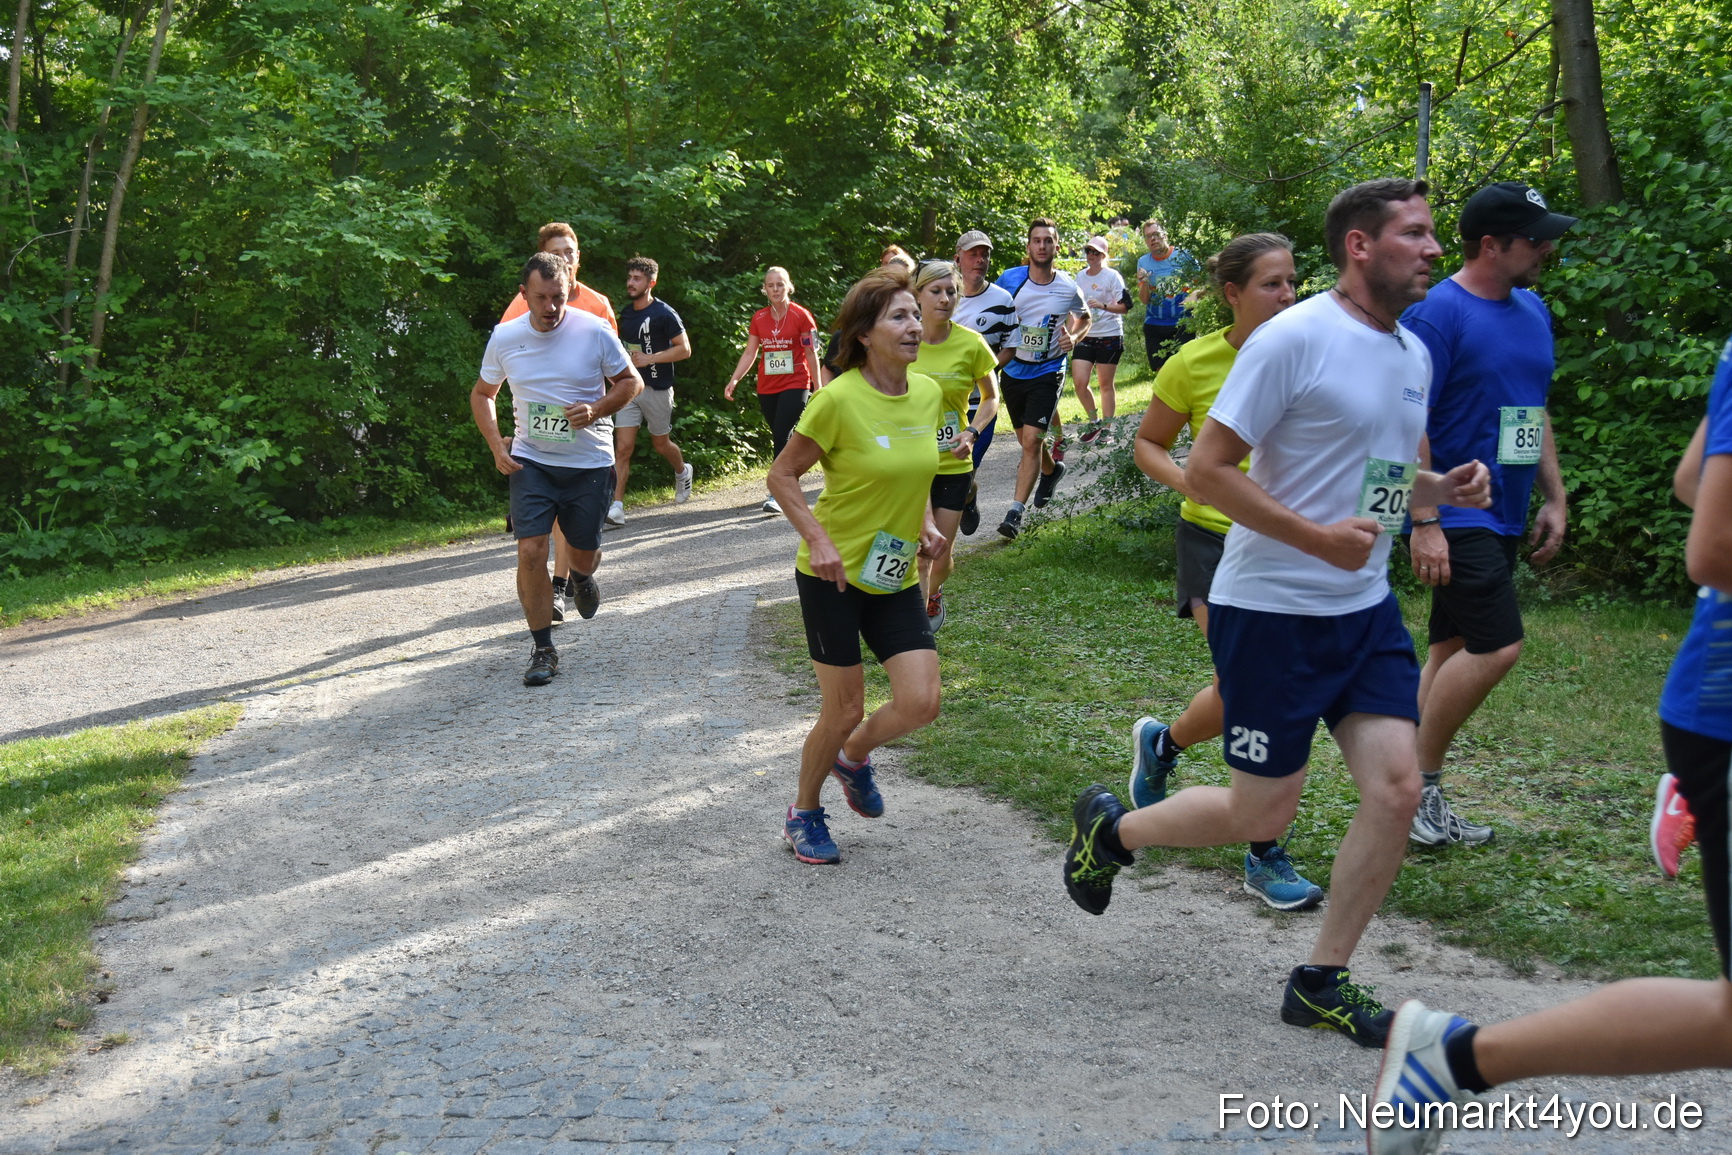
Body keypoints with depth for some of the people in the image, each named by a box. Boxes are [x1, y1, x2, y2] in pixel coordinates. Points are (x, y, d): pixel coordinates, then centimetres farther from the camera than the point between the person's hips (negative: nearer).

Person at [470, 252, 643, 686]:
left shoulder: (594, 332, -10)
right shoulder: (505, 338, -4)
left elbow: (632, 382, 2)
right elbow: (482, 394, 12)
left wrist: (596, 410, -17)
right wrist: (497, 447, -2)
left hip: (590, 462, 0)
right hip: (530, 462, 0)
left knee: (584, 552, 10)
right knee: (530, 552, -13)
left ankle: (581, 577, 50)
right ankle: (544, 650, 0)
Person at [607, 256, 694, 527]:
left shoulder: (664, 314, -9)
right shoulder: (625, 314, 10)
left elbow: (684, 349, -10)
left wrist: (649, 359, -17)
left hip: (657, 389, -4)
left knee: (660, 443, 12)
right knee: (623, 447, -7)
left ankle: (682, 471, 45)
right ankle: (616, 505, -11)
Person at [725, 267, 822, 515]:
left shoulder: (801, 315, -4)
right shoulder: (759, 318, 7)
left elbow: (811, 353, -2)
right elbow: (750, 353, 9)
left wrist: (818, 389, -3)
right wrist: (734, 379, -3)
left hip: (795, 385, -5)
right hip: (767, 388, 5)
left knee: (781, 436, -15)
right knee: (779, 438, 9)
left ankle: (776, 493, -17)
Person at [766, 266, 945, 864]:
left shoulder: (929, 393, 1)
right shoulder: (840, 399, -19)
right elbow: (782, 475, -11)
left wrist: (925, 523, 5)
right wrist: (818, 539, -22)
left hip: (895, 574, 6)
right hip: (834, 574, -5)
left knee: (921, 703, -3)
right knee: (844, 710, 1)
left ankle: (853, 757, 30)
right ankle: (804, 814, 27)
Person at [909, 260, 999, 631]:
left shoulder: (971, 344, -7)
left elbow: (991, 398, 6)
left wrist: (972, 432, -11)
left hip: (954, 464, 1)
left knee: (942, 553, 10)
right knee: (921, 549, -12)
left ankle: (933, 594, 44)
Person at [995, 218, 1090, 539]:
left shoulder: (1068, 288, -6)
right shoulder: (1010, 280, -6)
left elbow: (1084, 319, 13)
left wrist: (1073, 338, -9)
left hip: (1047, 372, -3)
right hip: (1013, 371, 3)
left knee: (1032, 440, -15)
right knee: (1026, 440, 17)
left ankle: (1016, 512, -13)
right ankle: (1051, 470, 50)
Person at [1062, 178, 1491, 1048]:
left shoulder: (1414, 354, 10)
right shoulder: (1295, 339, -16)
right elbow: (1206, 469, -17)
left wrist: (1442, 487, 2)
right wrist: (1319, 538, -23)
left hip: (1365, 607, 7)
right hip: (1271, 610, -7)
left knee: (1397, 789, -2)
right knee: (1260, 817, 1)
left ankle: (1320, 984, 13)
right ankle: (1111, 827, 29)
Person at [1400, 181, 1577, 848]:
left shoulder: (1532, 310, 12)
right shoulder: (1438, 313, -14)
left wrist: (1554, 498, 17)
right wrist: (1424, 522, -21)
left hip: (1502, 516, 9)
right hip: (1454, 513, -8)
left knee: (1456, 649, 11)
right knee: (1497, 644, -16)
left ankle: (1421, 794, 19)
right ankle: (1420, 780, -1)